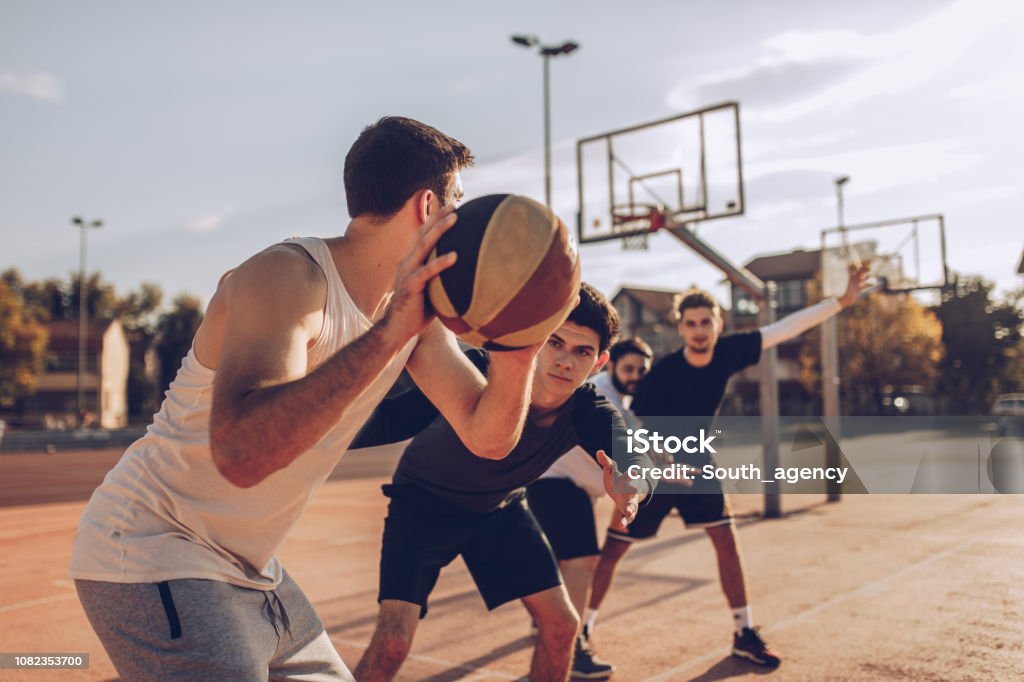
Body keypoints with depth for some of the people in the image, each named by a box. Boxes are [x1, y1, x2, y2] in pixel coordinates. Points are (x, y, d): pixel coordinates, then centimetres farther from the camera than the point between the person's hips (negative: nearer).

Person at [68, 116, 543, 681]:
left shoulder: (416, 299, 1)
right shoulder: (286, 278, -24)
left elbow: (488, 438, -3)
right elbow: (241, 453, -40)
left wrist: (517, 341, -21)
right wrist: (389, 332, -43)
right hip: (153, 554, -8)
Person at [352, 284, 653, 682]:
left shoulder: (589, 412, -22)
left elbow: (634, 454, -36)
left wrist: (629, 485, -60)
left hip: (500, 508, 4)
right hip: (423, 503, -4)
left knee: (561, 623, 3)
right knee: (392, 642, -18)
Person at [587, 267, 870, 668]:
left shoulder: (728, 352, -13)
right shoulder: (663, 373, -27)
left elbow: (787, 327, -7)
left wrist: (842, 301, -6)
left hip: (697, 465, 5)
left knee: (726, 541, 0)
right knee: (613, 550, -2)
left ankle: (744, 634, 14)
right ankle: (580, 632, 12)